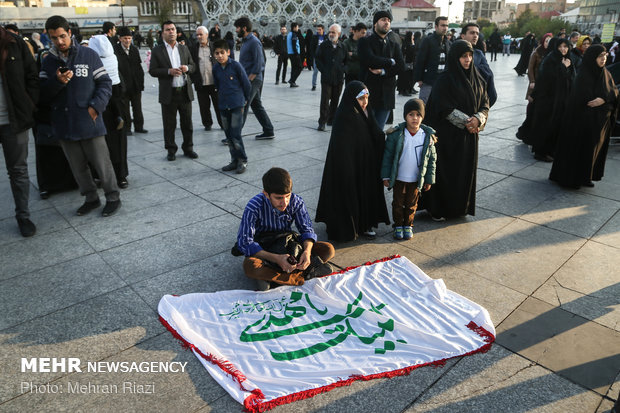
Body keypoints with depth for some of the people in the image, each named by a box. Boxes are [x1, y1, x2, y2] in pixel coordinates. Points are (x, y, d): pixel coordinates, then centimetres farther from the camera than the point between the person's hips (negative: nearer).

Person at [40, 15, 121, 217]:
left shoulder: (88, 55, -2)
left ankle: (113, 197, 20)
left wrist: (96, 106, -14)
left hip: (89, 123, -4)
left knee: (102, 164, 3)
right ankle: (91, 198, 30)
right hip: (64, 125, 4)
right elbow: (42, 95, 3)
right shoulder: (48, 62, 7)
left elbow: (105, 83, -2)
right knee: (78, 167, 14)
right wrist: (57, 81, -16)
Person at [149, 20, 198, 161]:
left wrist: (187, 68, -8)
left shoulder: (184, 48, 12)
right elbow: (152, 70, -4)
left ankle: (188, 148, 20)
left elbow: (193, 66, 15)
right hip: (168, 93, -3)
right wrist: (169, 71, -18)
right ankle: (171, 150, 16)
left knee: (187, 122, 8)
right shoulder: (157, 51, 1)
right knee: (169, 124, 5)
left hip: (185, 91, 3)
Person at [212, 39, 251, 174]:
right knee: (228, 135, 9)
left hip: (237, 105, -5)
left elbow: (246, 84, -3)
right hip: (223, 106, 5)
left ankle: (242, 161, 4)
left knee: (235, 134, -10)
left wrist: (245, 99, 7)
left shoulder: (236, 65, -9)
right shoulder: (215, 69, 5)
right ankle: (234, 160, 20)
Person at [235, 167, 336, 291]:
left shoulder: (296, 201, -14)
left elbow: (307, 229, -6)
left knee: (328, 249, -17)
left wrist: (307, 251, -30)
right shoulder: (254, 207, -24)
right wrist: (276, 258, -40)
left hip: (288, 245, 4)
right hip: (263, 251, -4)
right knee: (250, 266, -39)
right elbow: (244, 242, -28)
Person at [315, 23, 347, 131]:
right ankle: (322, 122, -4)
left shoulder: (343, 47, 6)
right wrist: (323, 70, -7)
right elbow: (317, 59, 2)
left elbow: (346, 61, 14)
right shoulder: (323, 46, 2)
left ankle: (331, 120, 22)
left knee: (335, 100, 10)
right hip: (326, 78, -2)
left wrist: (342, 70, 0)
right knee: (325, 100, -7)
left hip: (338, 78, 2)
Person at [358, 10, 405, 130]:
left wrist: (383, 71, -15)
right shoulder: (365, 42, 3)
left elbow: (401, 66, 0)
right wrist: (390, 62, -4)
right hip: (368, 93, -3)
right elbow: (370, 60, -16)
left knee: (379, 130, 5)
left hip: (386, 95, 3)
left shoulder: (394, 46, 16)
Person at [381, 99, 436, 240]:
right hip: (399, 178, -1)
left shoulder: (428, 136, -7)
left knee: (412, 204, 15)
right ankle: (398, 225, 30)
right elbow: (388, 155, -5)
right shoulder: (396, 134, -11)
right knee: (398, 203, 12)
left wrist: (429, 179, 2)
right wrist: (386, 176, -5)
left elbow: (432, 158, 2)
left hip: (416, 179, 1)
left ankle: (408, 225, 34)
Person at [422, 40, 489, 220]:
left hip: (470, 134, 6)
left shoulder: (476, 79, 9)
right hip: (449, 135, -6)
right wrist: (465, 121, -18)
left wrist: (478, 119, -12)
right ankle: (439, 210, 13)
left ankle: (461, 207, 25)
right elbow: (444, 108, -15)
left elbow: (485, 104, 8)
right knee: (446, 171, 0)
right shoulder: (445, 80, -10)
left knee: (467, 169, 10)